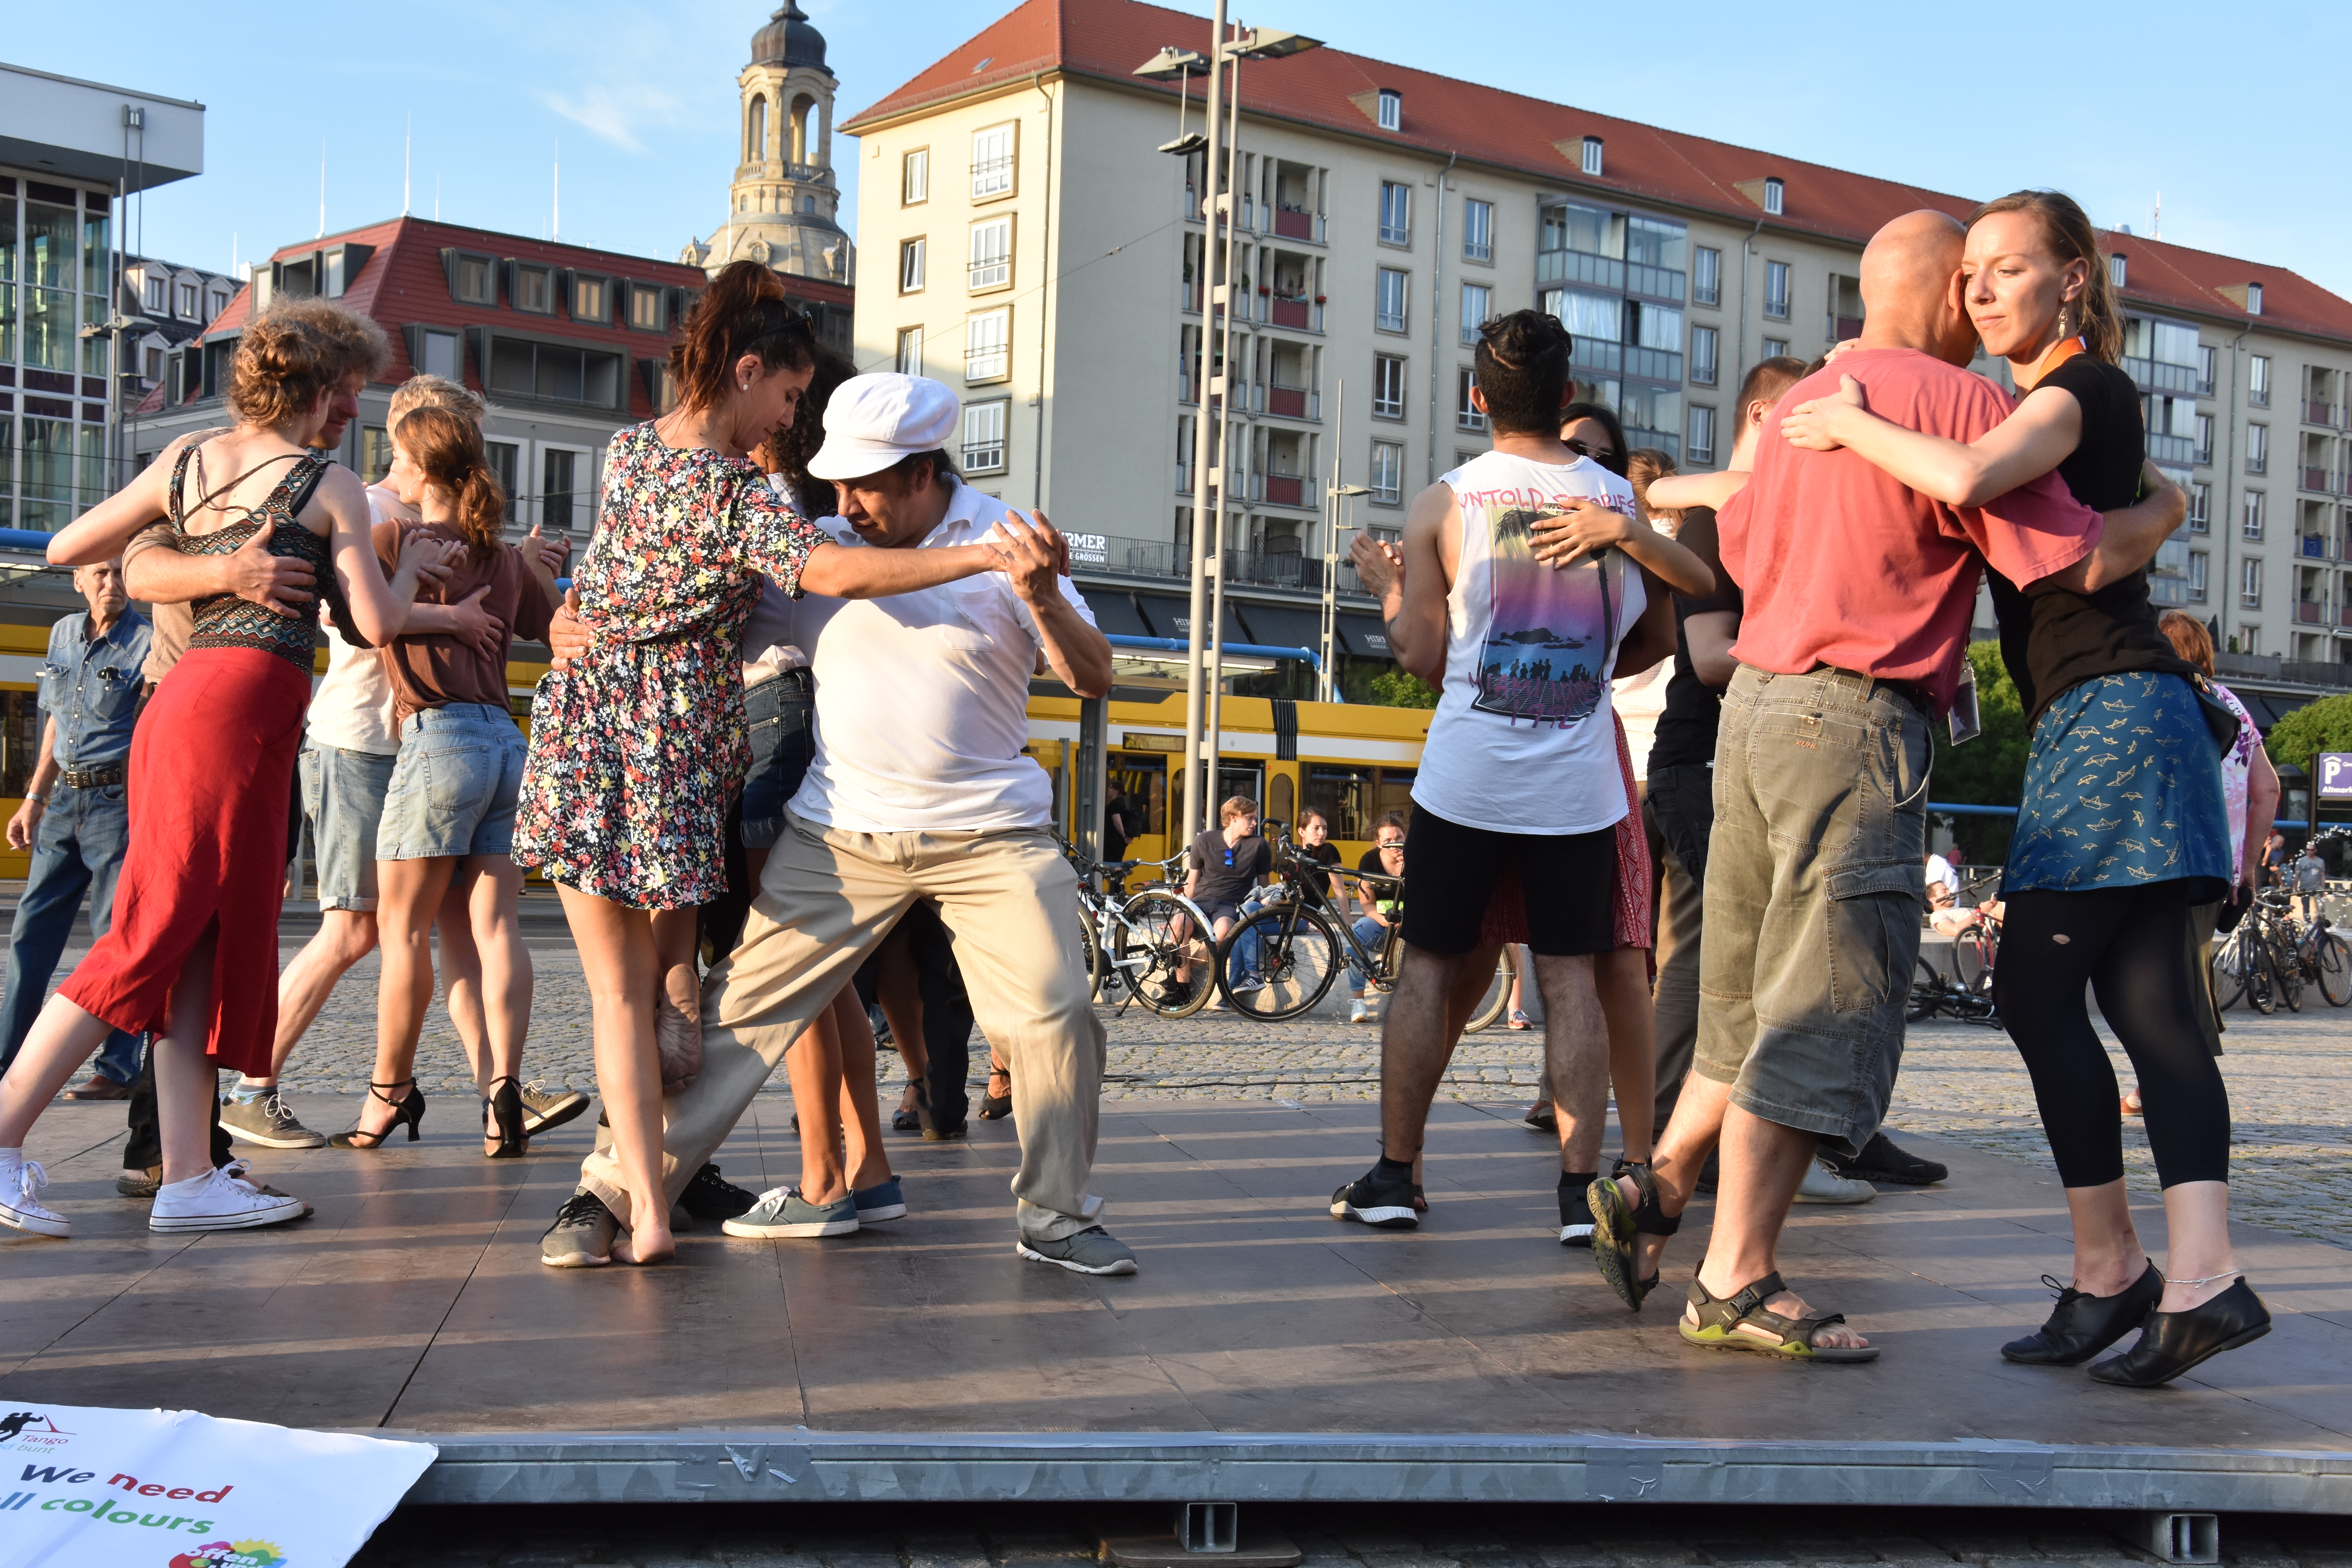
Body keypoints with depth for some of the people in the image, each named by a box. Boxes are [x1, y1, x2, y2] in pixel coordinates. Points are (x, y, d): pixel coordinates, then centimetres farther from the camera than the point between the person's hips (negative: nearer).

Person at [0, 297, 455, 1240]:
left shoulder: (185, 461, 14)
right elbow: (375, 624, -4)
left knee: (214, 946, 8)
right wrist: (411, 567, 15)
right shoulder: (330, 487, -1)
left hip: (180, 696, 8)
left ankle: (188, 1176, 6)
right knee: (154, 939, -7)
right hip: (243, 710, -7)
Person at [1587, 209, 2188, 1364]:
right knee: (1825, 1009, -6)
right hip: (1857, 719, -8)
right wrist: (2167, 506, 9)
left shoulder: (1797, 404, 16)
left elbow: (1737, 545, 30)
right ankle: (1736, 1283, -6)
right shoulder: (1959, 401, -8)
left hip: (1754, 702, 8)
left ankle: (1656, 1190, 21)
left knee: (1755, 993, 20)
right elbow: (2080, 561, -10)